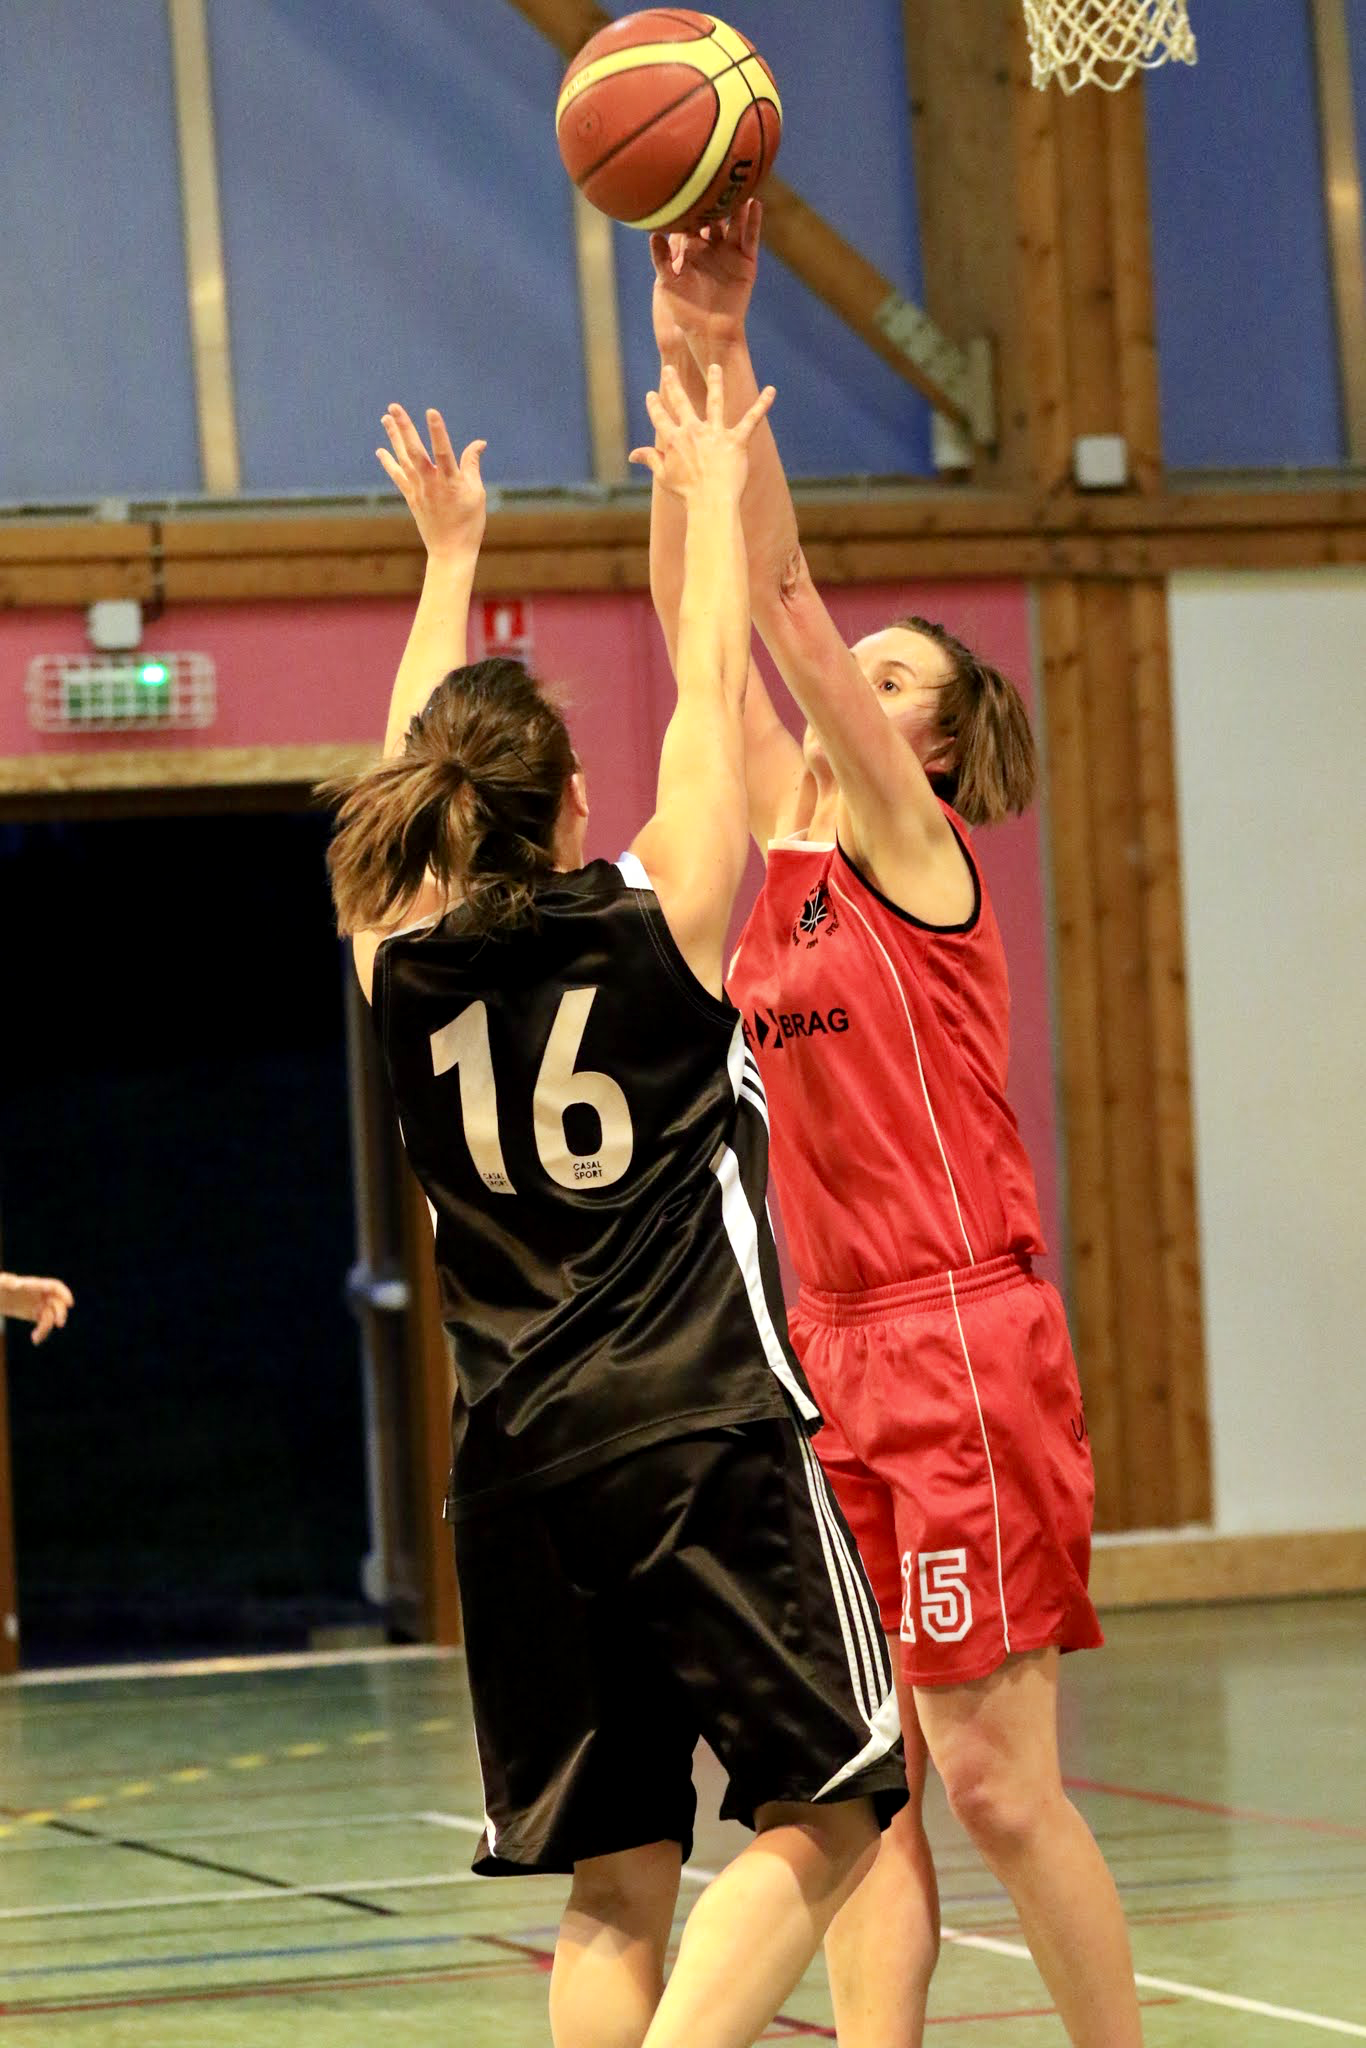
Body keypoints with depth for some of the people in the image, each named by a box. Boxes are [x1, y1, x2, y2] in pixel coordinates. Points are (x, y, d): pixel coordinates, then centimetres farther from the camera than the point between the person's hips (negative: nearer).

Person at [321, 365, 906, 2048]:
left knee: (613, 1885, 6)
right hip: (705, 1435, -4)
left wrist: (450, 552, 31)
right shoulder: (660, 926, -5)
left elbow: (411, 764, 21)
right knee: (824, 1811, 1)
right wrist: (711, 501, 20)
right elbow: (711, 700, 7)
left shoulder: (401, 968, 4)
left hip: (516, 1466, 4)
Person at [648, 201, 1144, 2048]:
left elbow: (784, 590, -12)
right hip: (829, 1358, 7)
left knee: (998, 1786, -5)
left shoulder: (917, 852, -5)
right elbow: (701, 609, 9)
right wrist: (683, 371, 2)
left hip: (959, 1353, -7)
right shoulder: (787, 849, 13)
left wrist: (730, 354, -14)